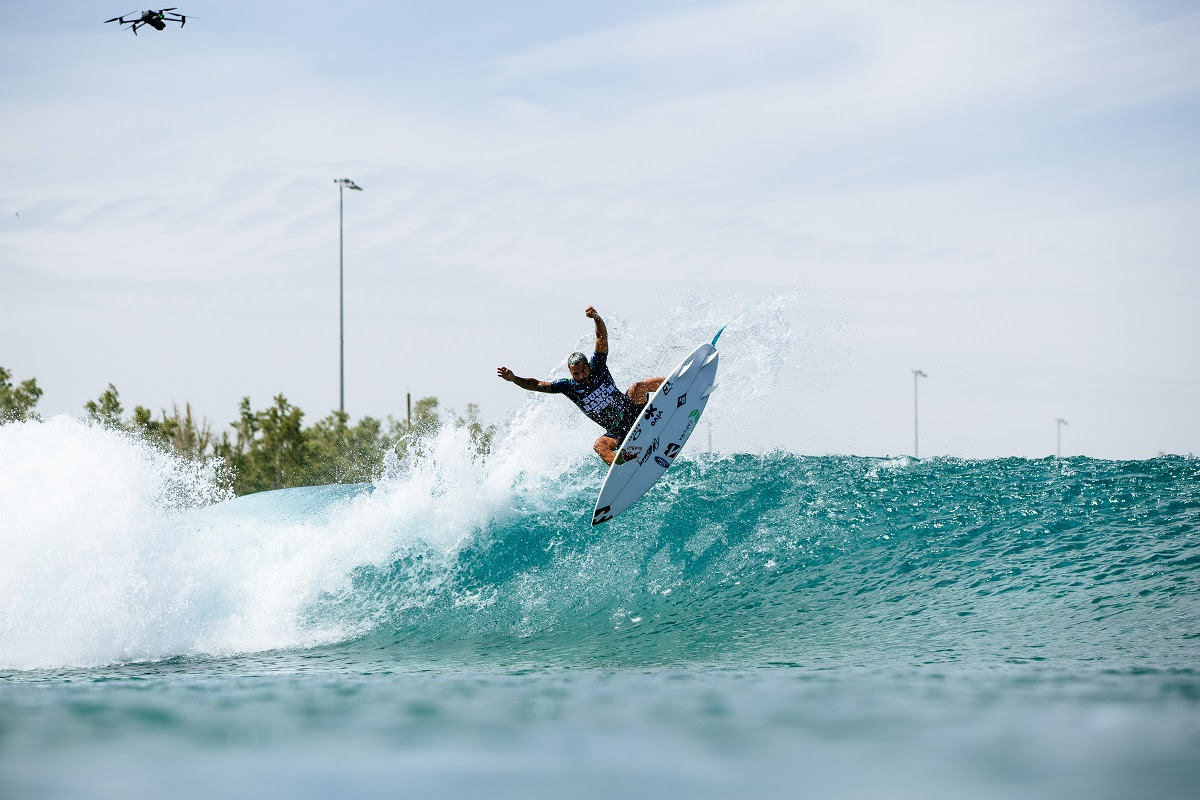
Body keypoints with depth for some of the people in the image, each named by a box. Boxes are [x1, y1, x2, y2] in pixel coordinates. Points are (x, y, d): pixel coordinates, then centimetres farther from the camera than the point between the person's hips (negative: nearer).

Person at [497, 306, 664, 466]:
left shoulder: (597, 367, -6)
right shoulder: (569, 386, -4)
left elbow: (602, 336, -16)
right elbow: (538, 385, -5)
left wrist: (595, 317, -33)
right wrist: (514, 379, -18)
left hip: (631, 410, 0)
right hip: (617, 431, 0)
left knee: (638, 388, -30)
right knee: (600, 445, -33)